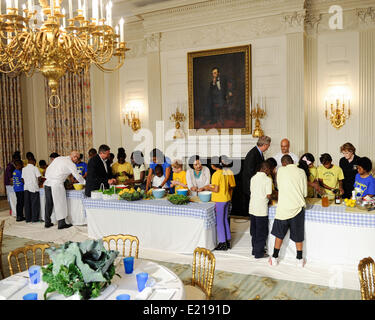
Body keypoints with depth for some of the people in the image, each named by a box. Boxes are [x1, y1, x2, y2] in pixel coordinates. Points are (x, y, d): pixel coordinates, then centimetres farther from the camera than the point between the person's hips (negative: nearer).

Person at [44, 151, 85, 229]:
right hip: (57, 184, -7)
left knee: (49, 204, 13)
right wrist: (85, 183, 17)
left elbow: (48, 169, 18)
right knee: (60, 203, 1)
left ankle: (47, 222, 22)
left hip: (47, 182, 7)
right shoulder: (71, 164, -2)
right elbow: (77, 176, 3)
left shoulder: (58, 158, 17)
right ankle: (61, 223, 4)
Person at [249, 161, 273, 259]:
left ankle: (254, 250, 25)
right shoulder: (267, 179, -12)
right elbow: (269, 195, -15)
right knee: (262, 232, 4)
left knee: (254, 231, 16)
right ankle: (259, 253, 10)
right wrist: (273, 196, 6)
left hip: (252, 208, 7)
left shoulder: (253, 178, 8)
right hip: (261, 209, -6)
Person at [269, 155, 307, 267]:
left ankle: (275, 258, 20)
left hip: (283, 207, -1)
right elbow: (305, 193, 3)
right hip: (298, 207, 1)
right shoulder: (301, 172, -1)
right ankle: (300, 259, 22)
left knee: (279, 234, 13)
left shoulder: (281, 170, -4)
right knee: (298, 235, 13)